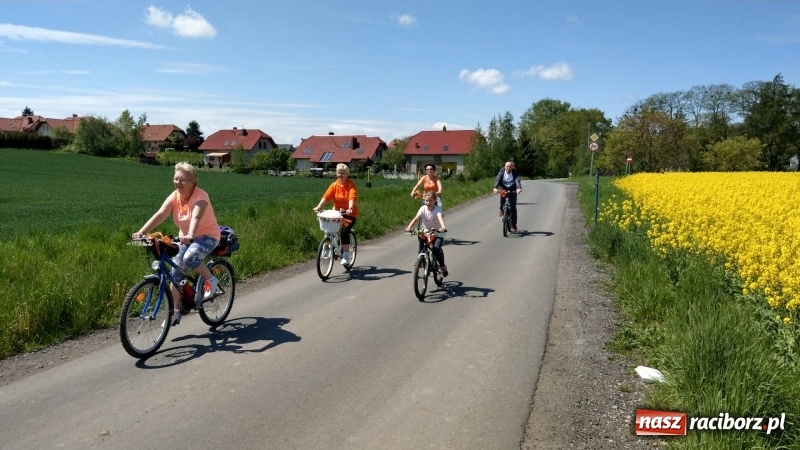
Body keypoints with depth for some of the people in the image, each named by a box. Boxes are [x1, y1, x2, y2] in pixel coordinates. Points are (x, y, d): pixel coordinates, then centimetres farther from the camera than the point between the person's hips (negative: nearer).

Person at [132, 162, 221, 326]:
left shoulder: (200, 196, -22)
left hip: (207, 236, -6)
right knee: (176, 272, -2)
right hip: (185, 238, 6)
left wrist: (190, 235, -58)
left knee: (189, 259, -33)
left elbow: (196, 217, -40)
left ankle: (210, 280, -5)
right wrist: (141, 232, -34)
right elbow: (160, 215, -20)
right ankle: (175, 311, 10)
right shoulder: (174, 196, -7)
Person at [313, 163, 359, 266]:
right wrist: (318, 207, -27)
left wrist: (350, 209, -43)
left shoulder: (351, 185, -10)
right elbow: (326, 196, -12)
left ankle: (346, 256, -11)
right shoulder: (334, 185, 0)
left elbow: (352, 198, -25)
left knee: (344, 231, -22)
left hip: (350, 213, -4)